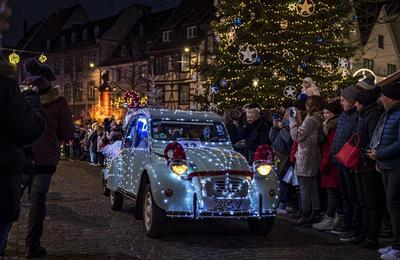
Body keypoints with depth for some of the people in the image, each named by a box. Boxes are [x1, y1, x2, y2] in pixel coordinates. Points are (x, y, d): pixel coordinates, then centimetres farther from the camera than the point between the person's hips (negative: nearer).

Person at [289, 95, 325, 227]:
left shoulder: (310, 119, -17)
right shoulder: (320, 119, 10)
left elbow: (297, 136, -16)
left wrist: (293, 121, -6)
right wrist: (299, 121, 8)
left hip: (305, 159, -9)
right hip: (315, 158, 9)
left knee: (305, 189, -4)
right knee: (313, 188, 14)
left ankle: (305, 217, -1)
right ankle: (315, 215, 20)